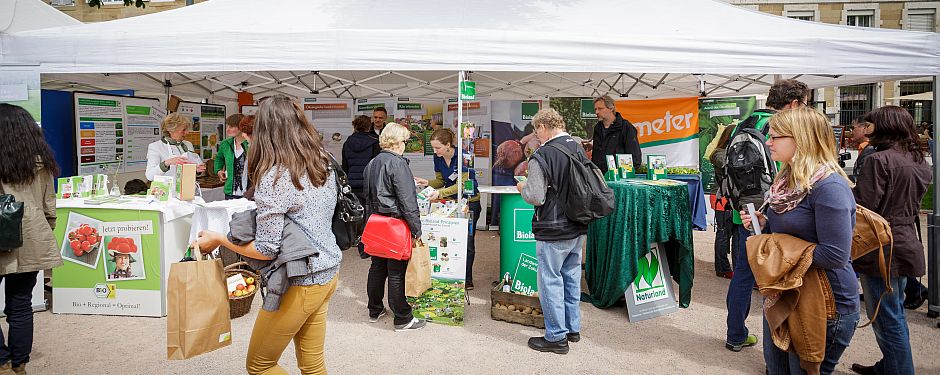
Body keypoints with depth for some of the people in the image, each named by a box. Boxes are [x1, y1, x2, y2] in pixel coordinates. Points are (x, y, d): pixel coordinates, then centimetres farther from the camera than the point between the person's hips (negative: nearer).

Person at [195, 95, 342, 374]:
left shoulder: (273, 177, -20)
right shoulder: (323, 165, 3)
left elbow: (266, 250, -19)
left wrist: (218, 239, -5)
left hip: (299, 284, -7)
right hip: (328, 271, 8)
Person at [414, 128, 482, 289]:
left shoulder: (463, 156, -22)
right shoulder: (438, 158, -2)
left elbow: (462, 185, -24)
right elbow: (440, 181, 8)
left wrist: (440, 193, -35)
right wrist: (427, 183, -12)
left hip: (469, 202, -5)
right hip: (451, 202, 6)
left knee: (466, 242, 1)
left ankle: (467, 280, 13)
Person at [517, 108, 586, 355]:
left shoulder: (541, 156, -19)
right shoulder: (579, 149, 3)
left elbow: (536, 197, -21)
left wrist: (523, 188, -1)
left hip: (553, 232, -7)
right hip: (578, 227, 8)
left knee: (551, 281, 4)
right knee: (571, 277, 19)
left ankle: (557, 337, 14)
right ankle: (573, 329, 32)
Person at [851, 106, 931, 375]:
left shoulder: (880, 160, -17)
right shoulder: (920, 163, 10)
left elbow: (862, 206, -21)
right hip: (906, 244, 9)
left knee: (886, 319, 1)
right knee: (895, 314, 20)